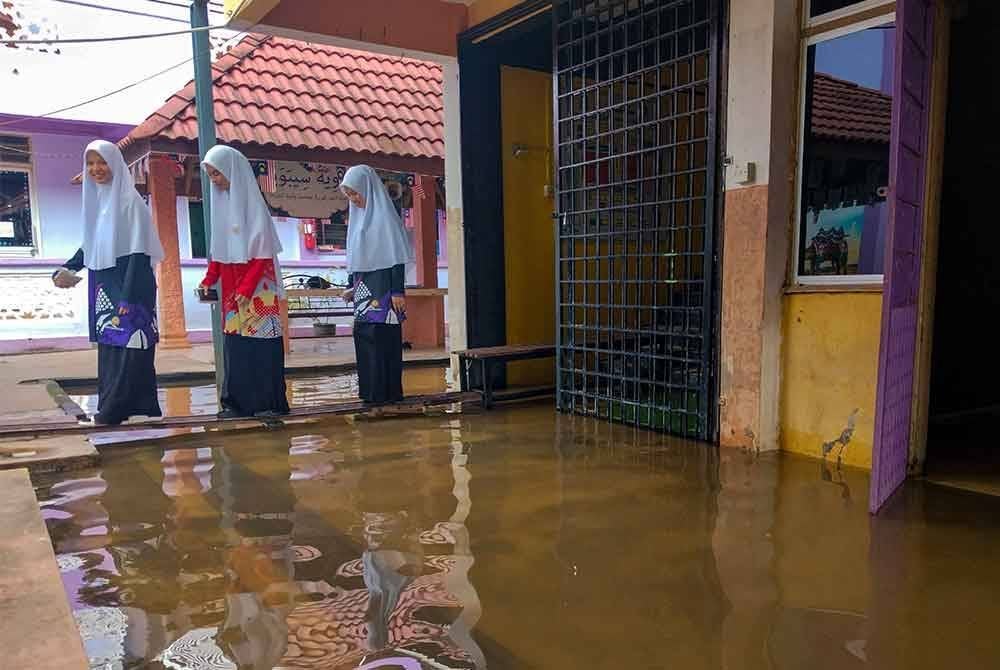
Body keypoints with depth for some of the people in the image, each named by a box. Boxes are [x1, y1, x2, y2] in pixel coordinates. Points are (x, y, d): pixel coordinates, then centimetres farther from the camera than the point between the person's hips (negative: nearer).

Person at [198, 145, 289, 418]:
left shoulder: (252, 203, -8)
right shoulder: (222, 202, 11)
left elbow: (263, 254, -13)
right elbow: (218, 251, 14)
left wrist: (246, 288, -19)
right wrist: (208, 280, 2)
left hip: (257, 290, -6)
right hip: (231, 289, 6)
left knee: (260, 343, -3)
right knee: (234, 344, 5)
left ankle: (269, 402, 3)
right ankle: (238, 402, 11)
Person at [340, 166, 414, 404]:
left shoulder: (384, 216, -7)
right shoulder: (358, 217, 17)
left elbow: (397, 256, -12)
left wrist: (398, 291, -17)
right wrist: (351, 286, 15)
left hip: (383, 289, -8)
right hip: (363, 291, 8)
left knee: (382, 338, -9)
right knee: (363, 337, 8)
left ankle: (387, 391, -3)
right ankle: (370, 391, 15)